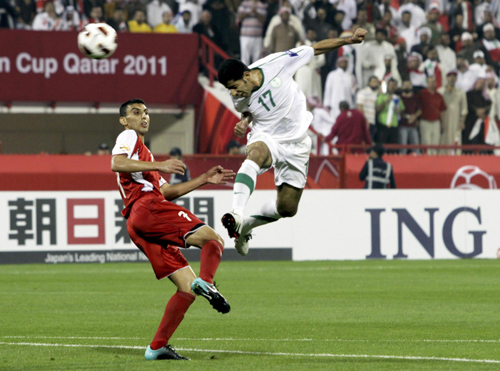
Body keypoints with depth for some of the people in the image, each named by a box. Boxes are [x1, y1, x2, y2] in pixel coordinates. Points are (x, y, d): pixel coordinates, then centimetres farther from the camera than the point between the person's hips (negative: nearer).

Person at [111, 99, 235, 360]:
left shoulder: (143, 155, 39)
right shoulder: (129, 137, 10)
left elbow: (166, 191, 36)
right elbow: (117, 164, -12)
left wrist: (205, 179, 31)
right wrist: (159, 166, -18)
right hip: (146, 208, -9)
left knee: (187, 287, 2)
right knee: (213, 239, -19)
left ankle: (157, 347, -3)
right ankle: (206, 282, -44)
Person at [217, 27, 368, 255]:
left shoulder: (276, 64, -20)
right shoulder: (239, 99, -10)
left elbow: (315, 49, -8)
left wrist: (349, 40, -8)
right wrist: (244, 123, -6)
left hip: (296, 142, 1)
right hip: (266, 138, -1)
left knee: (287, 208, 3)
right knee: (255, 154, -40)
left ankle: (246, 225, 28)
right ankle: (236, 215, -52)